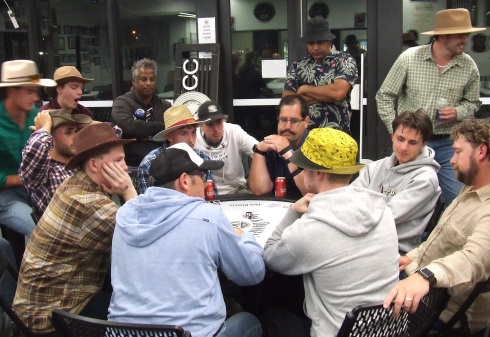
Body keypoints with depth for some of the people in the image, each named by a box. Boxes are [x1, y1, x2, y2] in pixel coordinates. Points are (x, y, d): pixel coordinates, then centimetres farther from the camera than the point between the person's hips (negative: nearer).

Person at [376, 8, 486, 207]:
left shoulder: (469, 66, -2)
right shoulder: (409, 58, -8)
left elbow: (473, 103, 12)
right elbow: (385, 96, -1)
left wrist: (457, 113, -10)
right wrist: (395, 130, -7)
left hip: (448, 144, 2)